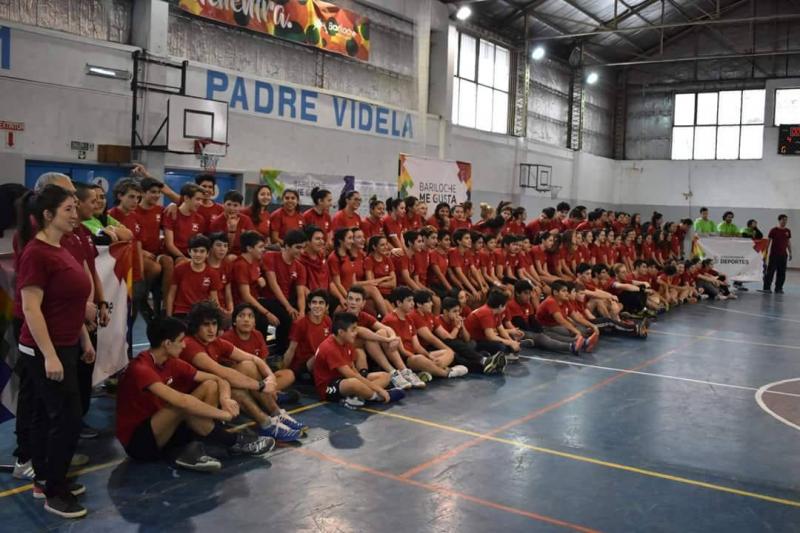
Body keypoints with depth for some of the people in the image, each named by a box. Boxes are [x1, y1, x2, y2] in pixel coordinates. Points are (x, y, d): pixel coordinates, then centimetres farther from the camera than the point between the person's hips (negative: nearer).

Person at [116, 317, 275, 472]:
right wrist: (224, 414, -30)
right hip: (138, 442, -8)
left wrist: (225, 398, -22)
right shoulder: (140, 369, -24)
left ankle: (190, 448, -17)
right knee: (184, 405, -33)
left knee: (210, 386, -4)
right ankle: (235, 443, -15)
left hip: (163, 432, 8)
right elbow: (180, 401, -37)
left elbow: (219, 380, 2)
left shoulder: (172, 363, 1)